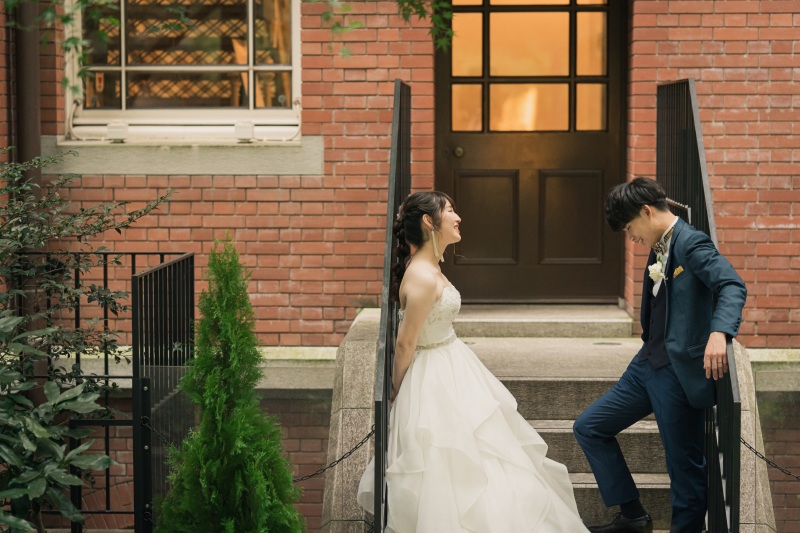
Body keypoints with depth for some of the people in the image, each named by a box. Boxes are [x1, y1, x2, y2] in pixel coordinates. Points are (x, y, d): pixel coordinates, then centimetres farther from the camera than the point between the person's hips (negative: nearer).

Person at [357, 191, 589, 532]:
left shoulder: (429, 269, 6)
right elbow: (405, 343, -19)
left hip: (453, 372, 10)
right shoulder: (423, 278, -25)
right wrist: (398, 392, -7)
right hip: (437, 383, -10)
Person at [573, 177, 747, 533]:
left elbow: (733, 286, -26)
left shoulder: (691, 243, -12)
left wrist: (718, 333, -41)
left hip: (681, 371, -10)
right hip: (648, 365, 10)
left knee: (685, 463, -2)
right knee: (589, 427, 13)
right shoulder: (659, 250, 14)